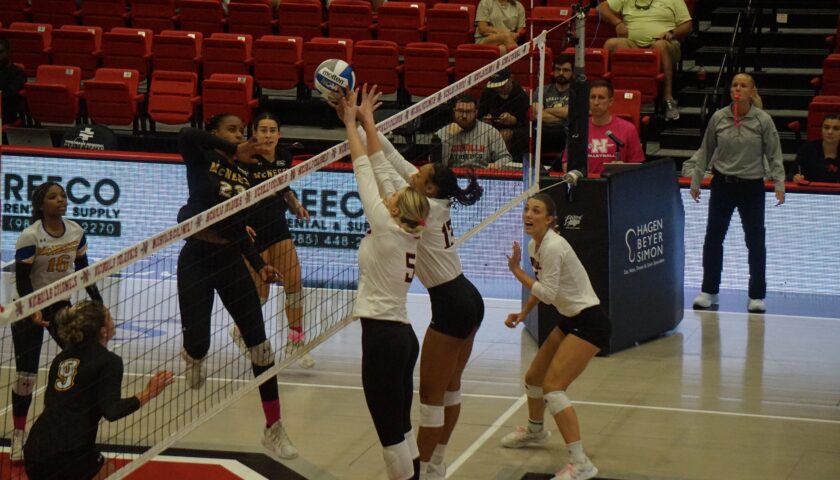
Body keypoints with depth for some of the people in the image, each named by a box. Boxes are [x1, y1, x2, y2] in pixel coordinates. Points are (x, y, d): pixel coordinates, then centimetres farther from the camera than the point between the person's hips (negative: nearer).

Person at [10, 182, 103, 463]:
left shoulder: (76, 232, -4)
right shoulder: (30, 237, -21)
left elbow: (83, 269, 7)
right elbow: (22, 279, -18)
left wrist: (97, 302, 3)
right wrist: (33, 311, -30)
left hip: (61, 305, 5)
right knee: (26, 374, -3)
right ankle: (18, 435, 9)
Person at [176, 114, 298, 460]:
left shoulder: (243, 176, 12)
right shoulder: (201, 159, -4)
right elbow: (185, 136, -29)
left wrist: (259, 265, 5)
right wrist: (232, 151, -34)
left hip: (231, 260, 5)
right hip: (197, 259, -5)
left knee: (258, 341, -3)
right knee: (198, 346, -5)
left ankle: (273, 428, 2)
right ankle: (192, 357, 38)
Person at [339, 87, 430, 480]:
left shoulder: (386, 229, -13)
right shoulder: (408, 234, 6)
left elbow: (364, 169, -8)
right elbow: (380, 166, 11)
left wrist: (351, 122, 0)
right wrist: (366, 120, 15)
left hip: (382, 335, -9)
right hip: (402, 332, 9)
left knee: (390, 430, -4)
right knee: (401, 427, 14)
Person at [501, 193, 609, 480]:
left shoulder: (553, 247, -22)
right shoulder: (534, 245, 6)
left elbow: (547, 293, -24)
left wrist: (517, 271, -16)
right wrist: (522, 314, 11)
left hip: (589, 322, -10)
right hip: (570, 321, 10)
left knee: (552, 387, -20)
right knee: (533, 379, 22)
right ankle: (535, 431, 51)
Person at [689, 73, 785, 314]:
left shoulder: (763, 120, -6)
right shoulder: (718, 118, -1)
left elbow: (774, 154, -3)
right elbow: (705, 151, 8)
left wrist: (779, 185, -11)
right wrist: (696, 180, 7)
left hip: (752, 186, -2)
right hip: (722, 183, 2)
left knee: (755, 241, 4)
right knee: (713, 238, 5)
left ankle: (756, 296, 15)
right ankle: (709, 291, 18)